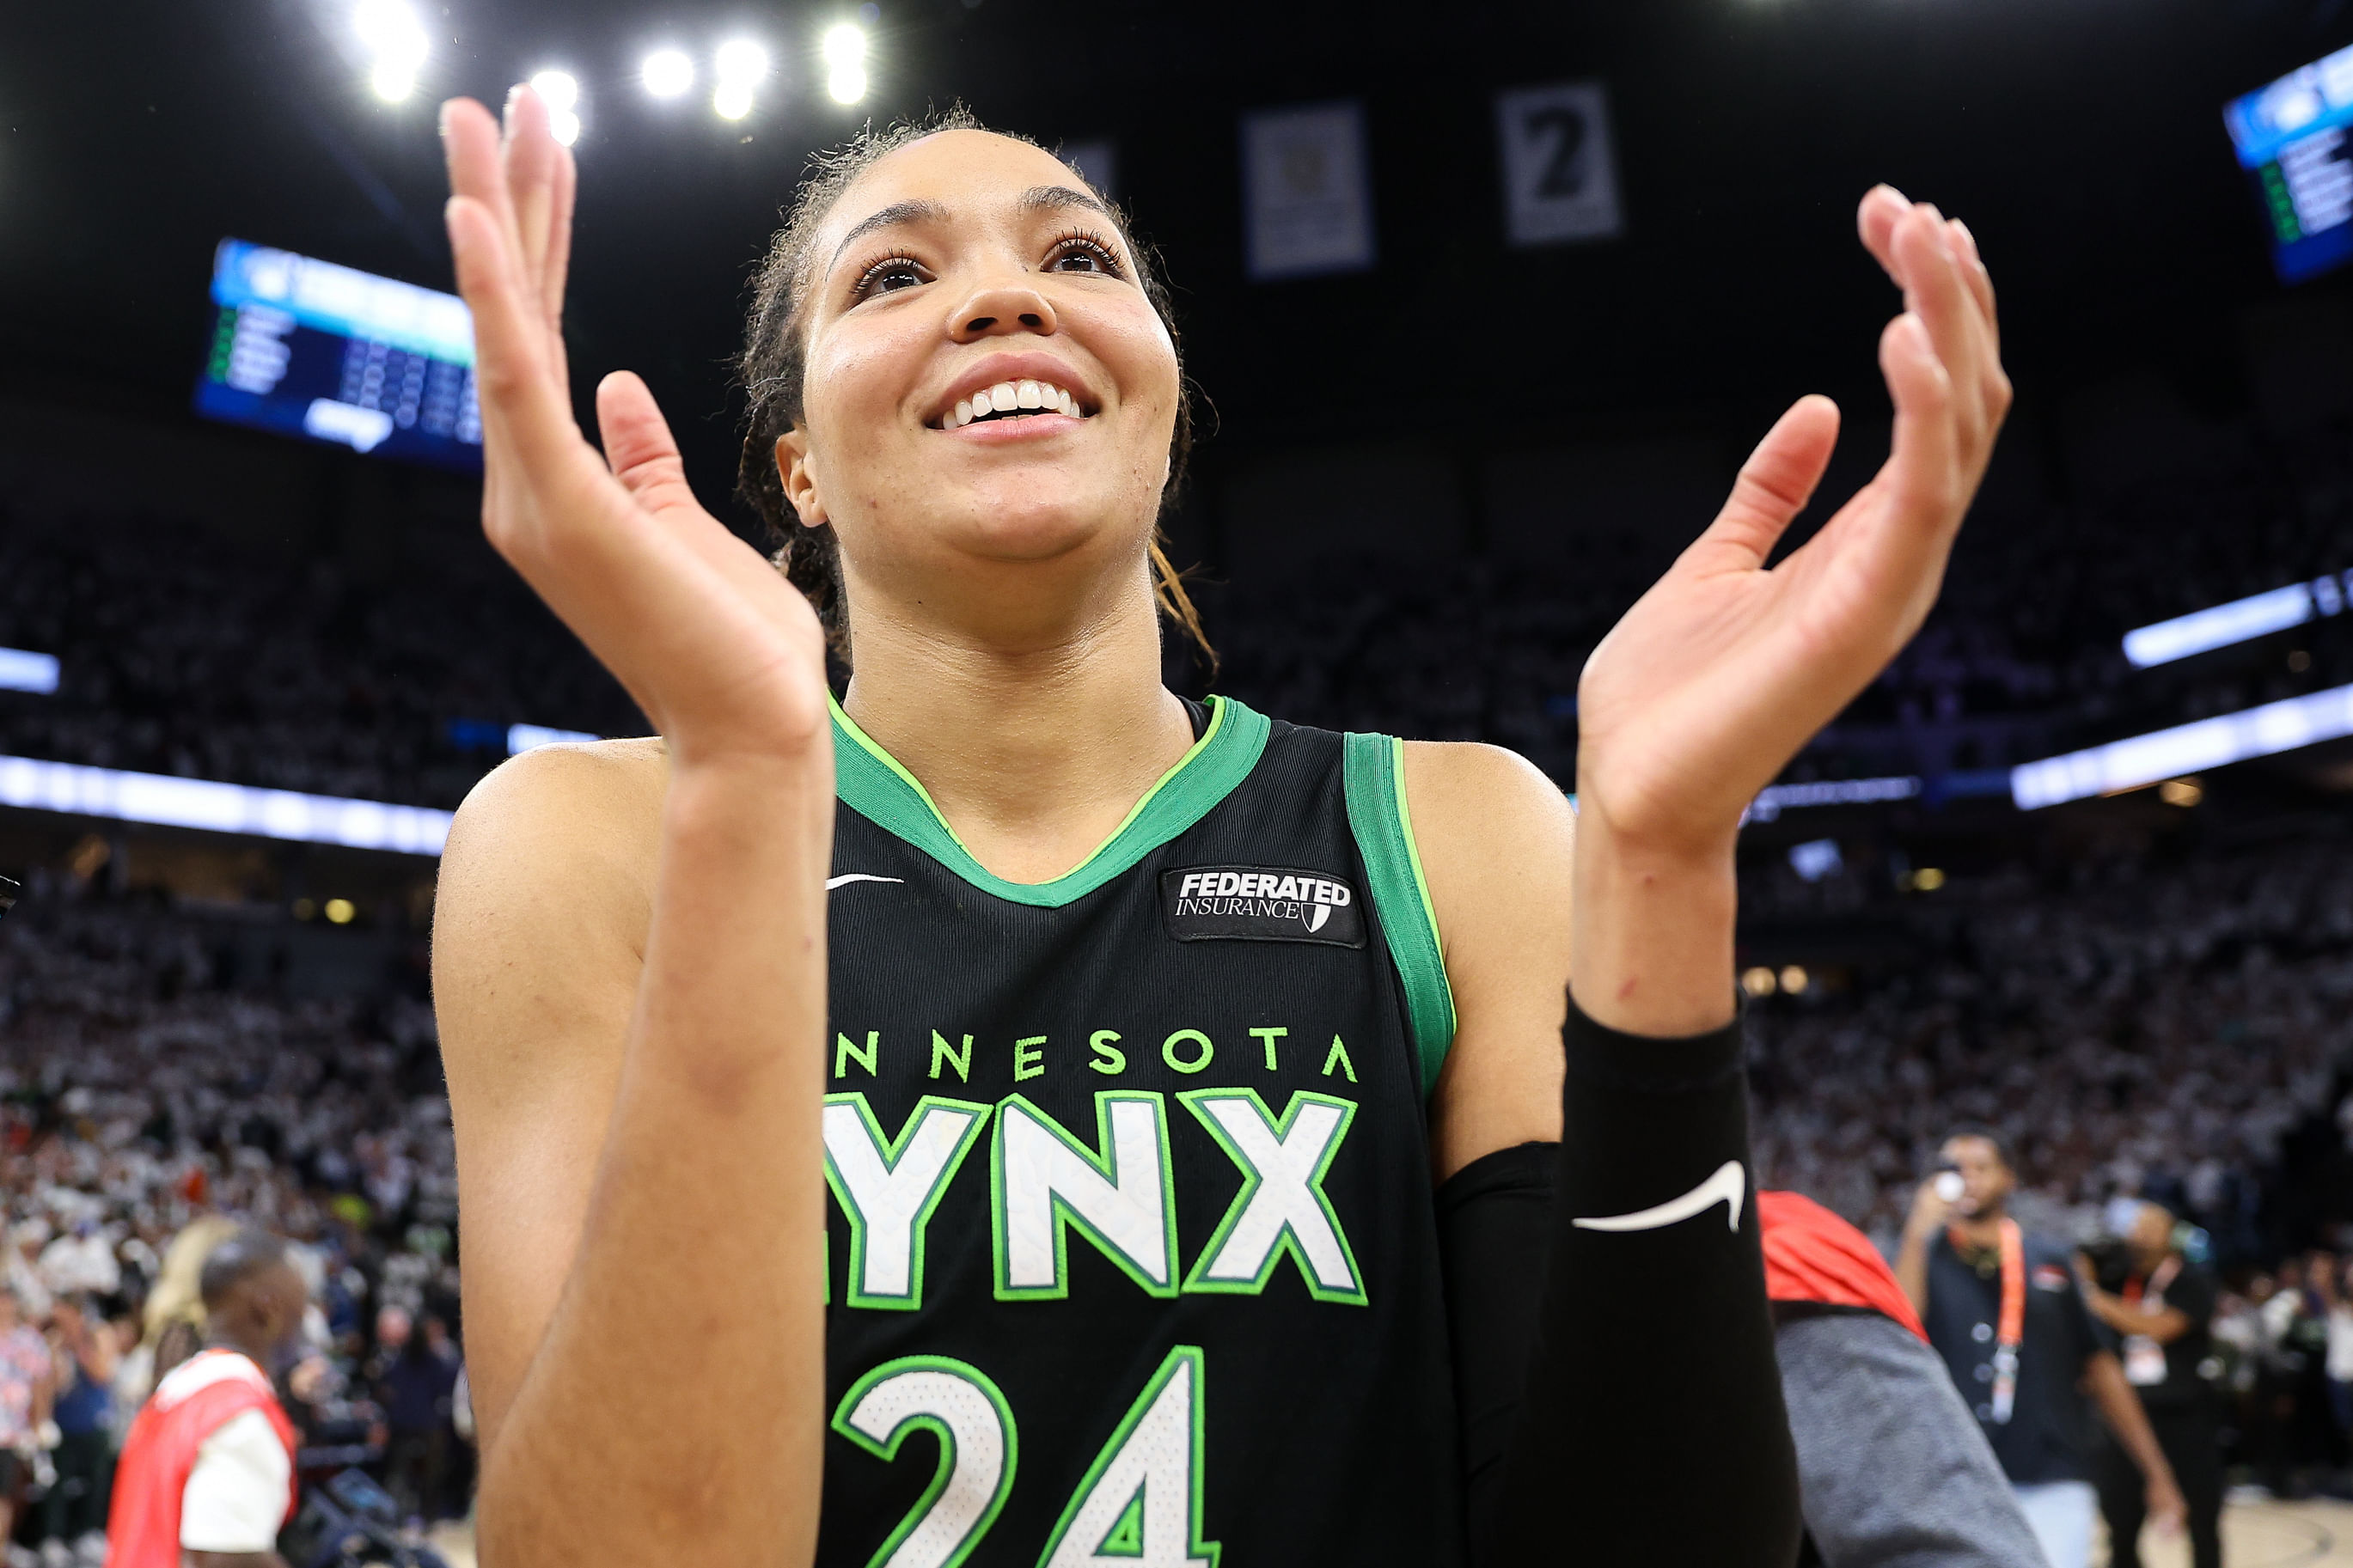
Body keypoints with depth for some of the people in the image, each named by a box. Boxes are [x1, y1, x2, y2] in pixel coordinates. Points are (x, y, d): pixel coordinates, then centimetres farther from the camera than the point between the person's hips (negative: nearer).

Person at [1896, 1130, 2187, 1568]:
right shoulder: (1922, 1254, 5)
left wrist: (2156, 1474, 11)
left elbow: (2098, 1366, 12)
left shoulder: (2051, 1262, 10)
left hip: (2053, 1486, 1)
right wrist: (1917, 1233, -16)